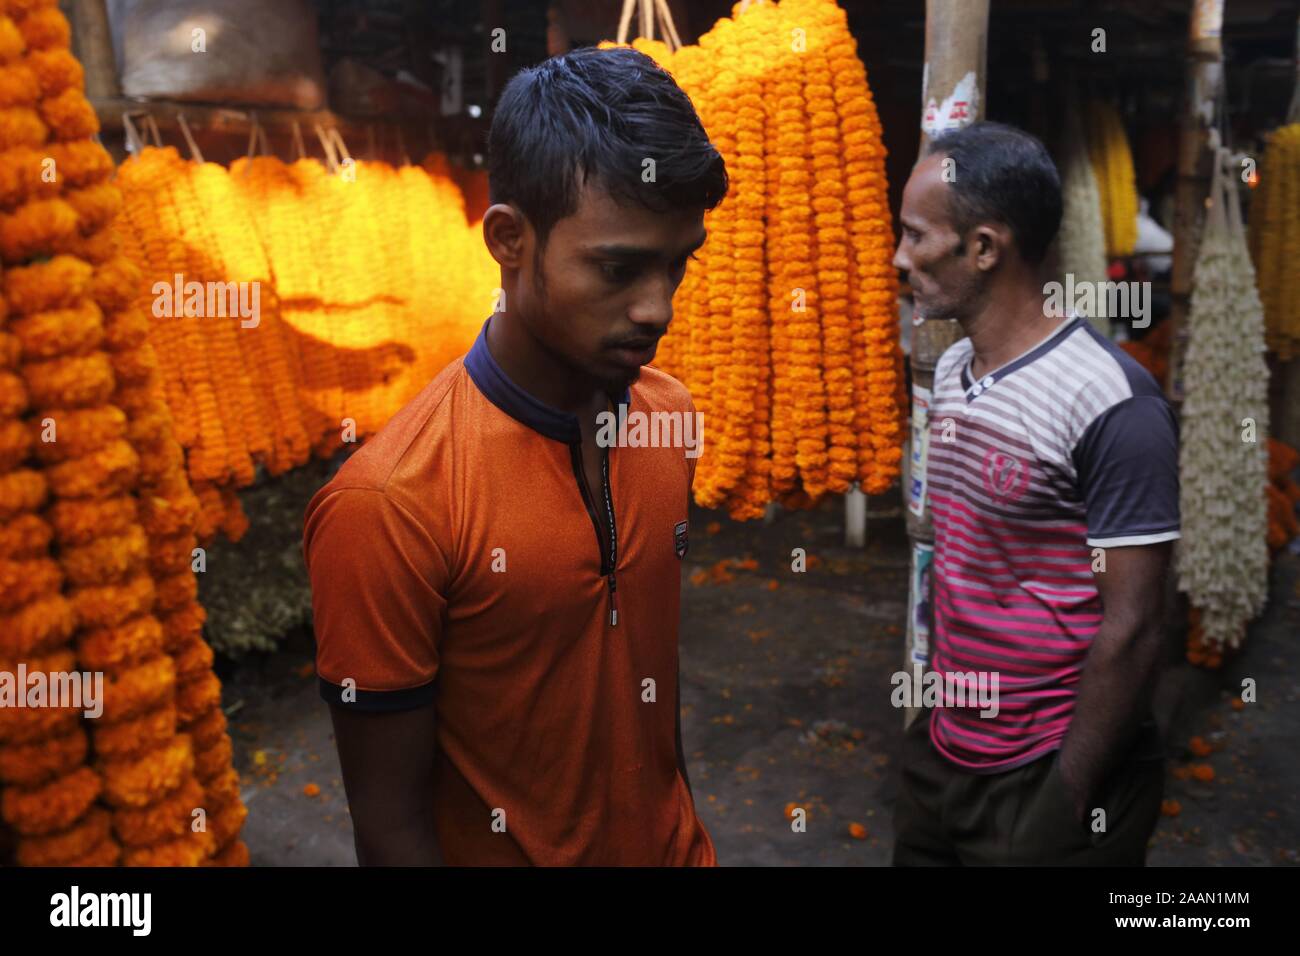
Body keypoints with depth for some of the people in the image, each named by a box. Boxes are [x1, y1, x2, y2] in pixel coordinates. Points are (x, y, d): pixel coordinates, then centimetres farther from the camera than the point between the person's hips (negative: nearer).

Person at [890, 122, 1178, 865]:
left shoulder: (1112, 405, -21)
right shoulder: (950, 373, 2)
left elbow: (1132, 630, -19)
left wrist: (1068, 798, -14)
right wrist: (939, 708, 12)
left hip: (1047, 780, -7)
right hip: (942, 755, 7)